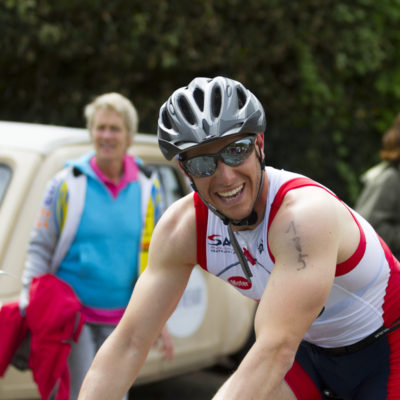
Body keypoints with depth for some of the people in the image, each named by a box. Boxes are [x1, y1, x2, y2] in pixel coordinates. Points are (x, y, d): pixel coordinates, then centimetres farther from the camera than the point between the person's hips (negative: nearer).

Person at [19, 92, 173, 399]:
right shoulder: (68, 184, -4)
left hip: (120, 319, 3)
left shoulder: (147, 189, 4)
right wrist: (29, 308, -9)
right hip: (72, 314, -3)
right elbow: (40, 248, -1)